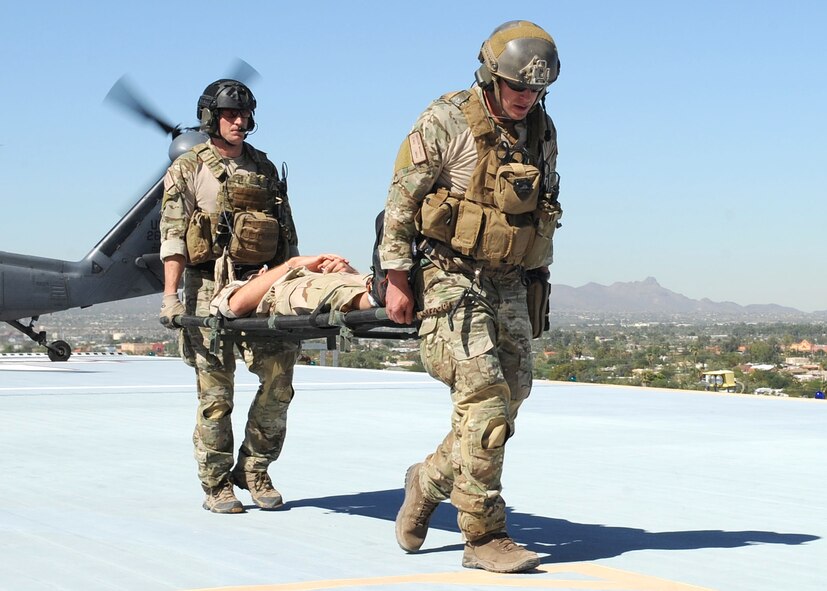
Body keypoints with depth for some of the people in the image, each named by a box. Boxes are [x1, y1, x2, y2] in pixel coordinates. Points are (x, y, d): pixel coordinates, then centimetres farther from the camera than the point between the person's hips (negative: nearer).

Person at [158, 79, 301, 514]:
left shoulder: (263, 168, 16)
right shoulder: (188, 170, 4)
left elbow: (288, 235, 19)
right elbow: (173, 236, -5)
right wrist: (170, 295, -15)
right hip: (211, 290, -4)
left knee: (279, 380, -4)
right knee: (215, 395, -1)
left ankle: (254, 470, 12)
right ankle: (216, 486, 9)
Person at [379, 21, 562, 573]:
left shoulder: (542, 132, 9)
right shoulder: (446, 122, -10)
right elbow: (401, 199, -9)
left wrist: (538, 278, 19)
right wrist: (397, 277, -11)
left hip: (508, 284, 7)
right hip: (451, 277, -7)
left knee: (509, 397, 5)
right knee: (484, 398, -14)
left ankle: (430, 479, 28)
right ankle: (484, 536, -6)